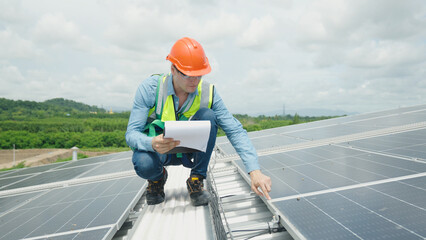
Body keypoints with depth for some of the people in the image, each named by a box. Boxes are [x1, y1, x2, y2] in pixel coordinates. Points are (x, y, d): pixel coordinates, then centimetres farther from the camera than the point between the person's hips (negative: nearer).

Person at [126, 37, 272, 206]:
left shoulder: (208, 93, -16)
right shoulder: (150, 88, -20)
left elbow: (235, 131, -18)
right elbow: (131, 133, -21)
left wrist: (254, 170, -30)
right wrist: (152, 143, -46)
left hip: (189, 151, 2)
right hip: (156, 150, -1)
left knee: (208, 116, -27)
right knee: (144, 164, -37)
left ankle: (196, 181, -10)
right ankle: (158, 178, 4)